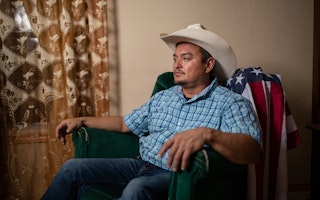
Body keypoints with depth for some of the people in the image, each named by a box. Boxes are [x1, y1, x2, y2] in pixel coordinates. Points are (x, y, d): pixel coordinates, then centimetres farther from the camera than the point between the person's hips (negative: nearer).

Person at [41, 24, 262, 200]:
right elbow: (125, 124, 25)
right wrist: (83, 120, 15)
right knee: (73, 168, -5)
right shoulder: (162, 98, 17)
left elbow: (252, 150, -22)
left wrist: (207, 134, -40)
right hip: (142, 165, 7)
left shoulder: (231, 103, -5)